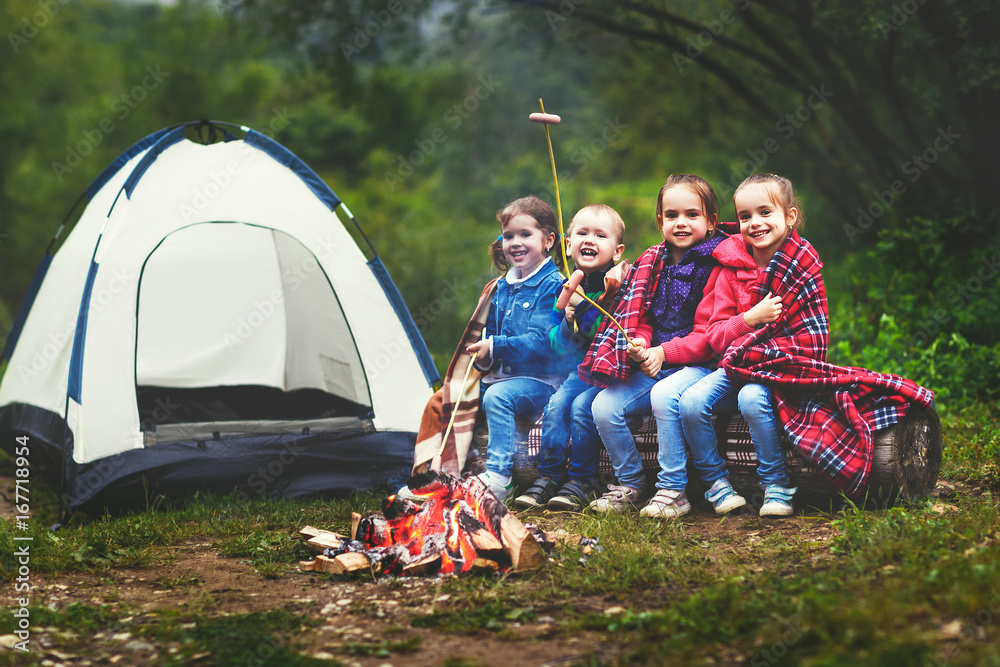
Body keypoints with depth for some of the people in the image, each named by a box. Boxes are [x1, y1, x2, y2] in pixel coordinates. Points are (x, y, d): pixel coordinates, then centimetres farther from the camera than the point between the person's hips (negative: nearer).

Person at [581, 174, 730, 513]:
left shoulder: (716, 265, -7)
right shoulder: (652, 263, 12)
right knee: (604, 405, -11)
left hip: (697, 363, -7)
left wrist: (665, 352, -19)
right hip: (654, 364, 7)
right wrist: (640, 343, -7)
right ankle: (630, 485, 4)